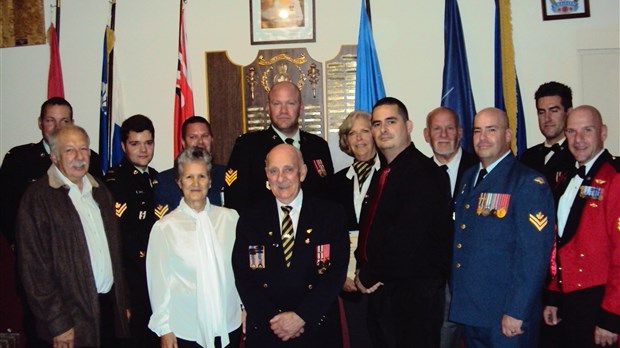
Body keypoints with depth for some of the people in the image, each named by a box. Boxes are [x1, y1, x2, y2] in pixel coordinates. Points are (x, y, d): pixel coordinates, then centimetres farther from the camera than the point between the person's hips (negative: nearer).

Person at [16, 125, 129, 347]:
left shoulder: (100, 191, 10)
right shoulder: (38, 197, -9)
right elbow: (35, 267, -12)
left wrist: (122, 302, 12)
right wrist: (58, 324, -14)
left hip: (110, 304, 5)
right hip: (73, 317, -5)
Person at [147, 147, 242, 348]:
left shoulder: (230, 218, -3)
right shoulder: (164, 228, -7)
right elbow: (159, 282, -2)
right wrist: (164, 329, 2)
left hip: (229, 326, 2)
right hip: (184, 332, -1)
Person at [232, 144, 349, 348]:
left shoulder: (332, 215, -3)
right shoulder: (250, 220, 2)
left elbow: (336, 272, -8)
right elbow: (243, 276, -1)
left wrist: (301, 317, -14)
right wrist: (272, 318, -12)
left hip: (318, 331, -1)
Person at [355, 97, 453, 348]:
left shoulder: (422, 173, -16)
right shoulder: (384, 172, 12)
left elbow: (407, 238, -22)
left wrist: (369, 276, -13)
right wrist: (363, 269, -2)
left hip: (415, 292, -8)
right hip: (381, 289, 8)